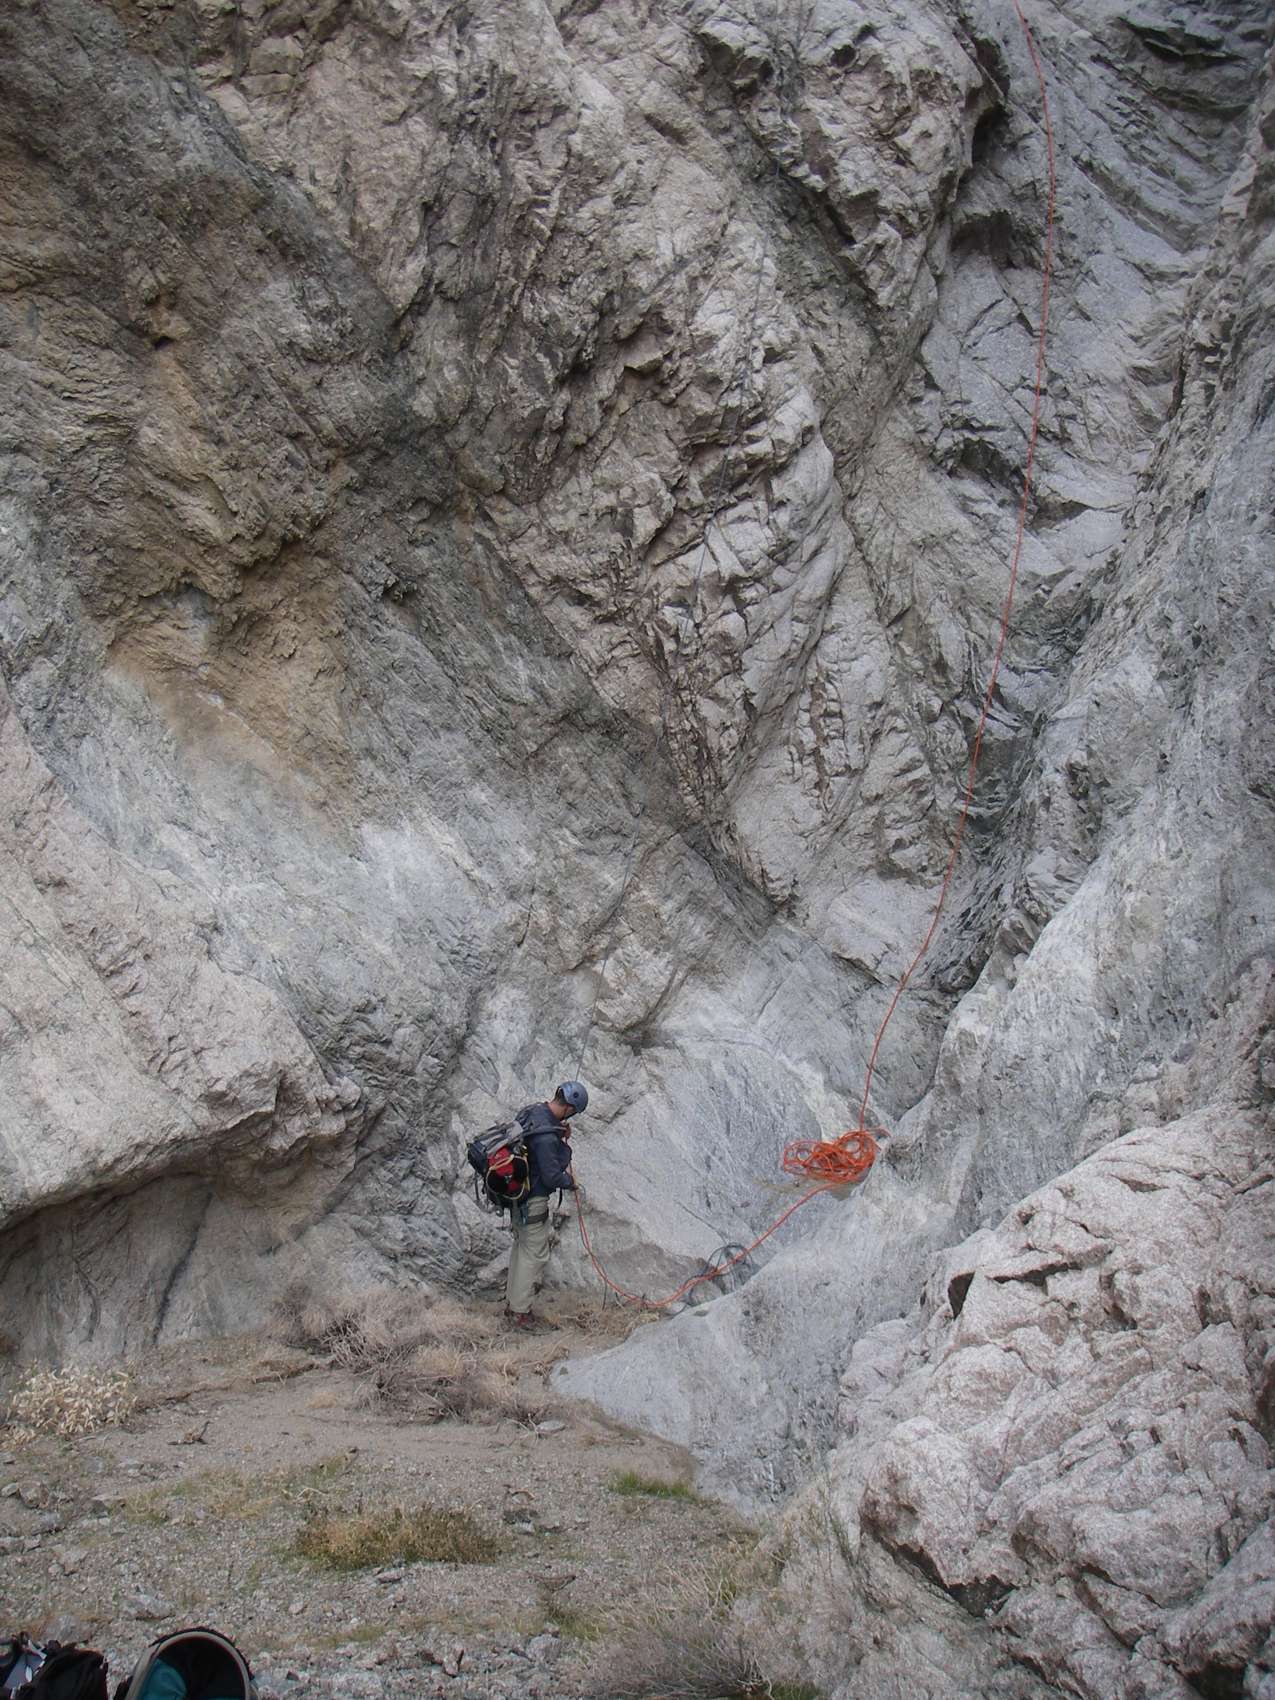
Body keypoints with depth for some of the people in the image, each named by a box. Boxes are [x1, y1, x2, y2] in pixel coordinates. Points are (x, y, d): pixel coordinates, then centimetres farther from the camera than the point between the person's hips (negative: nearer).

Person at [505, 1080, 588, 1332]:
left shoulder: (532, 1111, -5)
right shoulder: (546, 1136, -32)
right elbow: (552, 1177, -25)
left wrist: (561, 1138, 0)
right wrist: (570, 1182, -5)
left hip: (518, 1192, 10)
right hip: (533, 1200, -10)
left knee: (522, 1246, 22)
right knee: (534, 1254, 3)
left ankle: (512, 1302, 35)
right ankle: (520, 1313, 13)